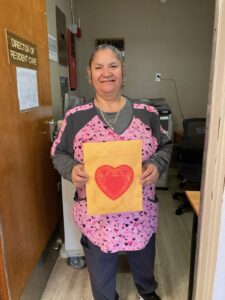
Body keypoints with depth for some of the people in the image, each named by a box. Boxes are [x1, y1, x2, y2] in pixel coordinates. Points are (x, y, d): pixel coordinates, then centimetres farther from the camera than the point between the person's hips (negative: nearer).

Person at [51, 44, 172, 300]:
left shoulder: (147, 114, -5)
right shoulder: (75, 117, -9)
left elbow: (165, 146, 4)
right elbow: (59, 153, 0)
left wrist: (156, 165, -16)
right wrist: (72, 170, -21)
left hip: (141, 212, 2)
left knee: (144, 264, 30)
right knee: (101, 274, 23)